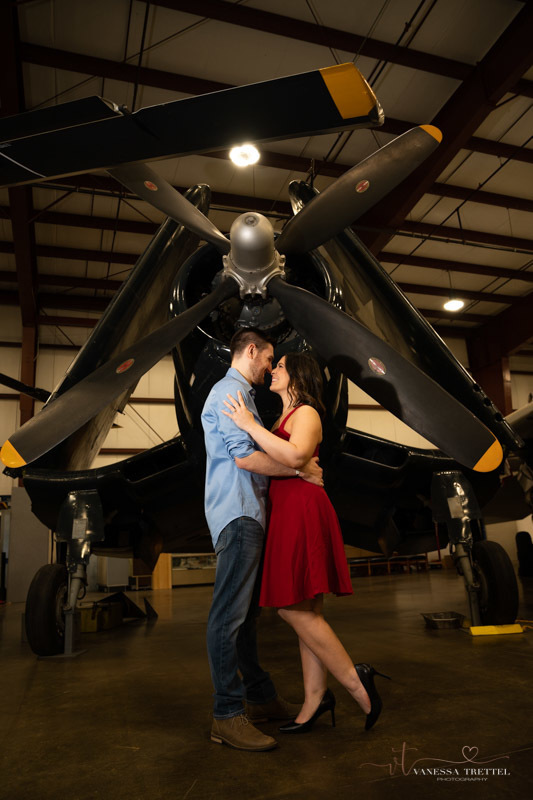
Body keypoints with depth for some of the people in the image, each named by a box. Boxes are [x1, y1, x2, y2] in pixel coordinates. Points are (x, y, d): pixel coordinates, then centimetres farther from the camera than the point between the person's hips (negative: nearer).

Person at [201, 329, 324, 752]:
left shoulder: (241, 394, 25)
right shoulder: (230, 392, -8)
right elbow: (245, 456, -17)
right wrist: (300, 470, -10)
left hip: (248, 514, 11)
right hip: (237, 514, -11)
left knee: (245, 612, 15)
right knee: (230, 614, -7)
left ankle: (260, 697, 25)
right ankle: (227, 715, 0)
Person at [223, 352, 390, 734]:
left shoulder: (306, 413, -6)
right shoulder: (284, 417, 22)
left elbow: (295, 455, -26)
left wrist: (249, 424, -22)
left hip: (302, 510, -9)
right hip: (288, 512, 9)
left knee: (293, 608, -7)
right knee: (307, 610, 10)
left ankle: (355, 681, 4)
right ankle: (315, 699, 19)